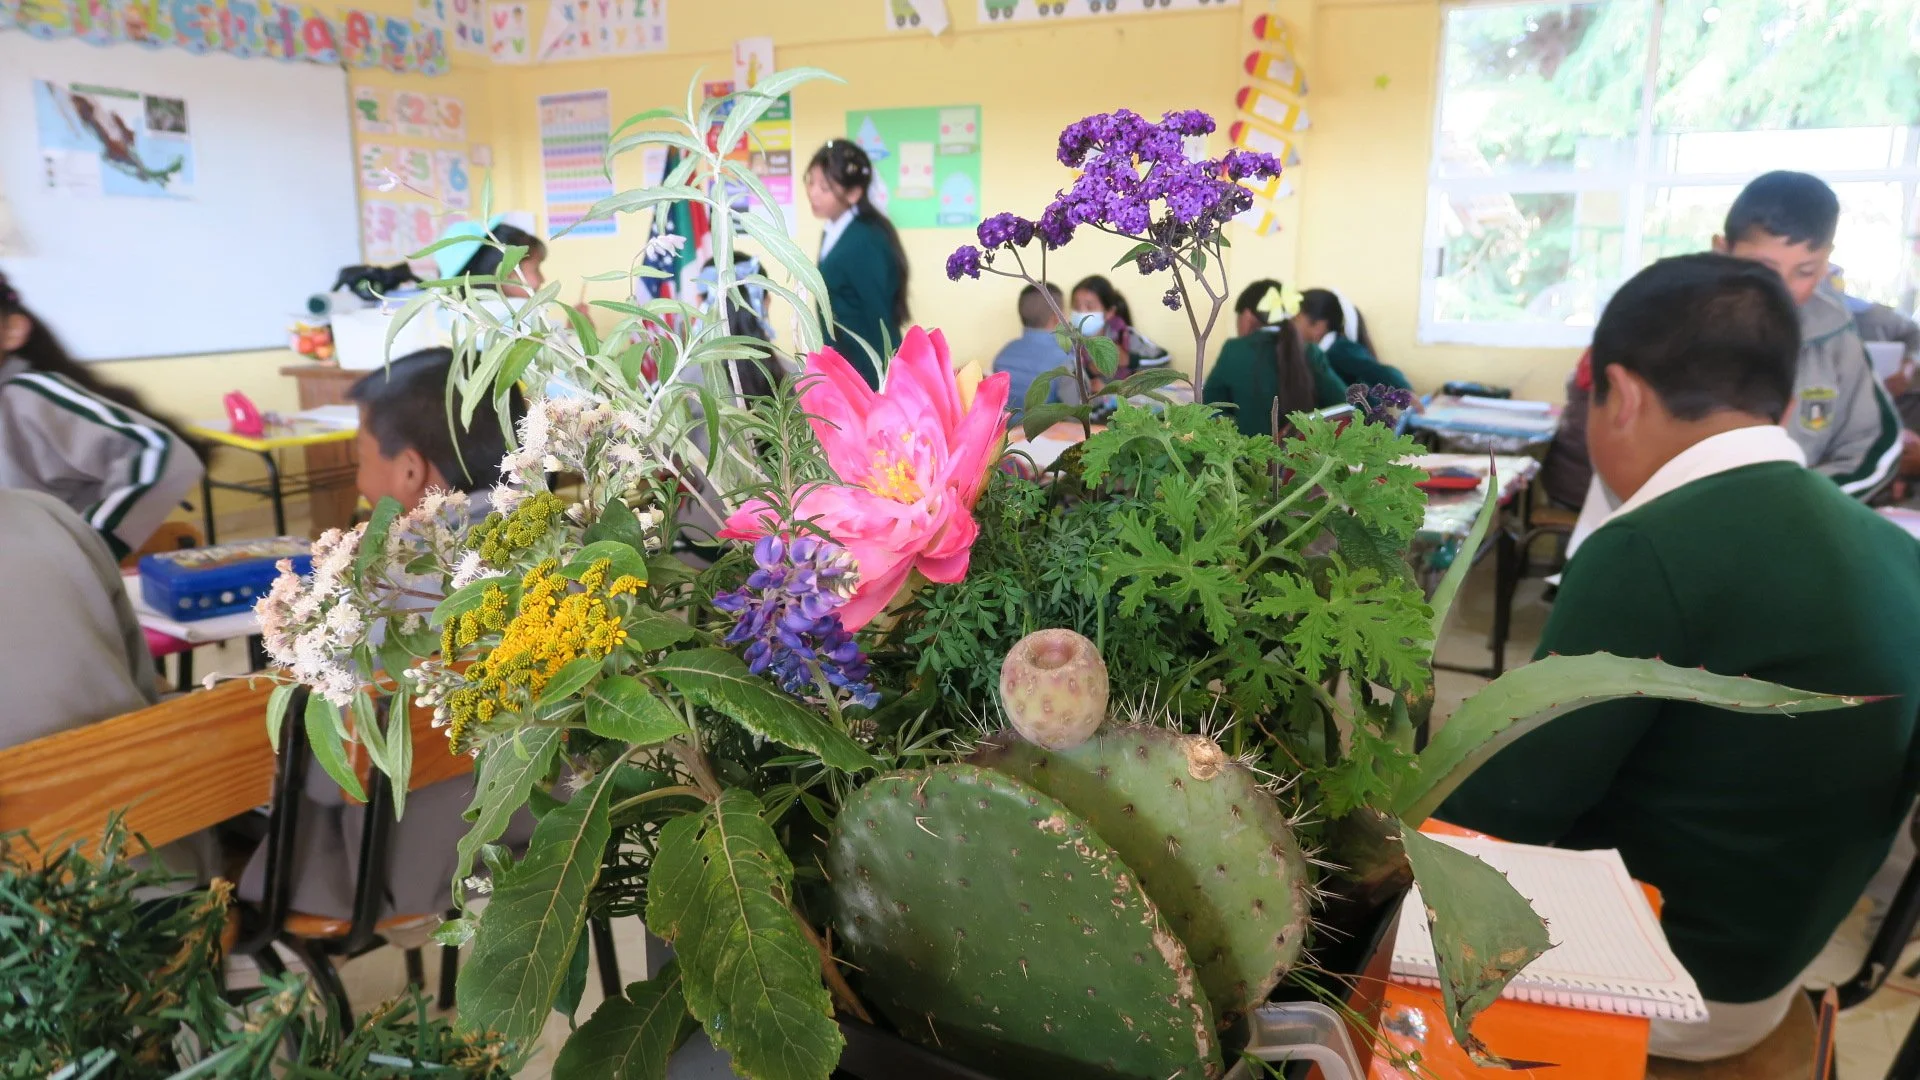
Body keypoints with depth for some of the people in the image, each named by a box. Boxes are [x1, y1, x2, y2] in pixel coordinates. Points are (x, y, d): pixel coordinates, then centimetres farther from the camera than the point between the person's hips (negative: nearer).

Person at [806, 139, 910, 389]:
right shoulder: (834, 233, 6)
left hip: (869, 372, -8)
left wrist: (883, 385, -15)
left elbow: (879, 316, -17)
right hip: (840, 369, 9)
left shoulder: (864, 242, -19)